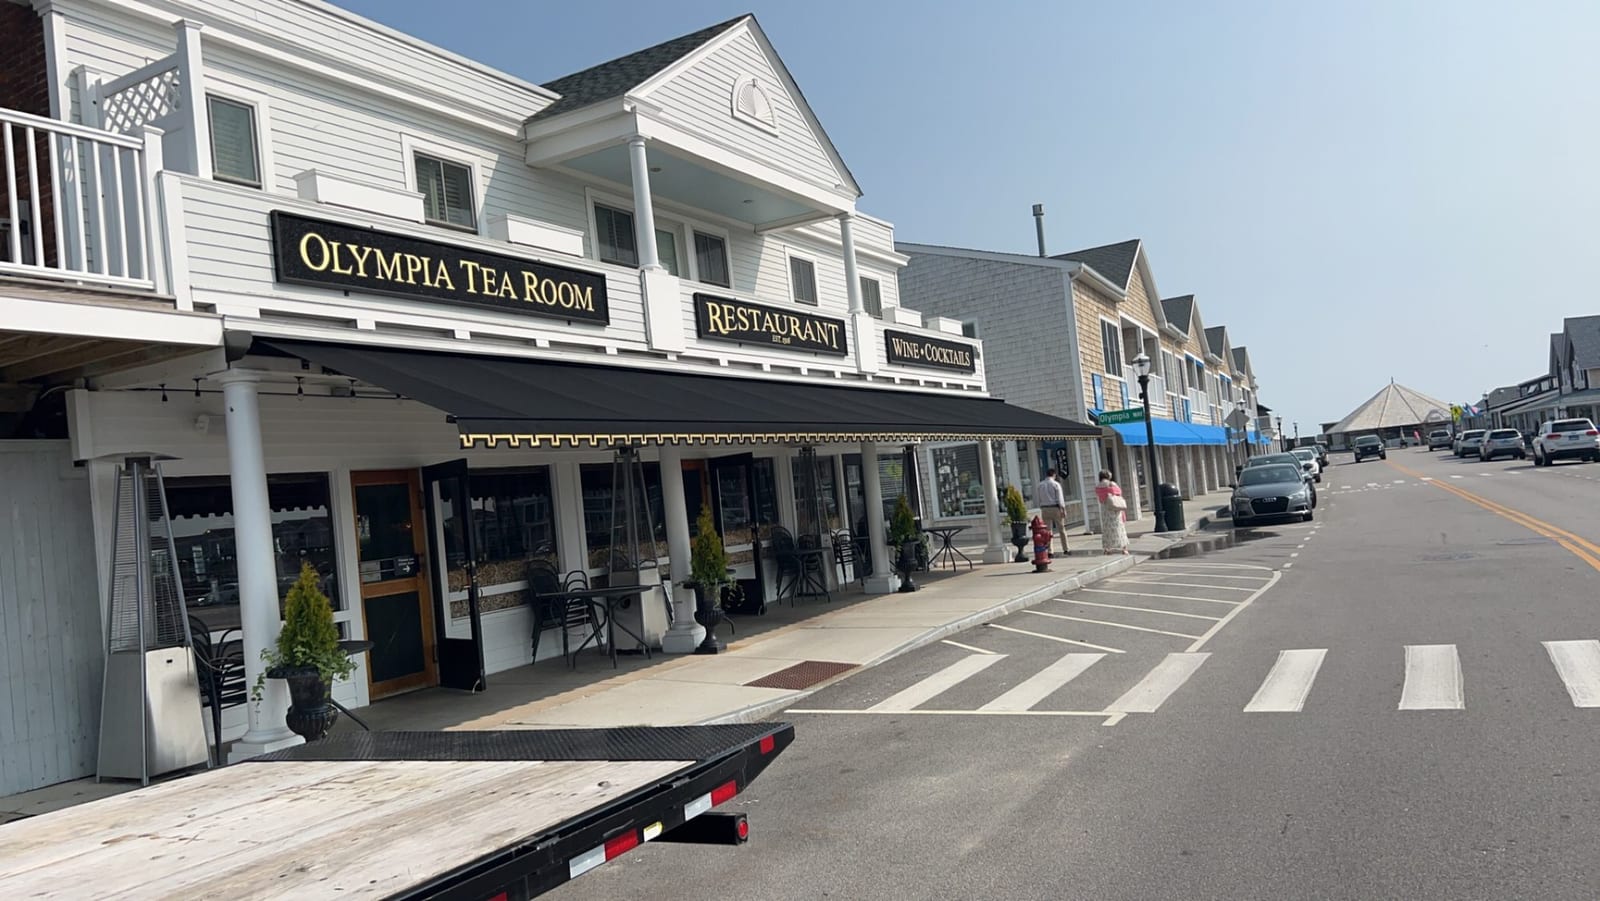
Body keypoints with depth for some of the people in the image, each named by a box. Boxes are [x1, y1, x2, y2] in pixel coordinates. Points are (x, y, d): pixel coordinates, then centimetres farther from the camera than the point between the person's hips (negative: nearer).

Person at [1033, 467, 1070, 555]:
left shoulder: (1039, 485, 6)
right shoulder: (1056, 484, -4)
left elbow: (1037, 500, 6)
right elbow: (1060, 498, -8)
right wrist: (1063, 509, -7)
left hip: (1044, 509, 3)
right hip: (1055, 508, -3)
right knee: (1061, 529, 7)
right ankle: (1065, 550, 9)